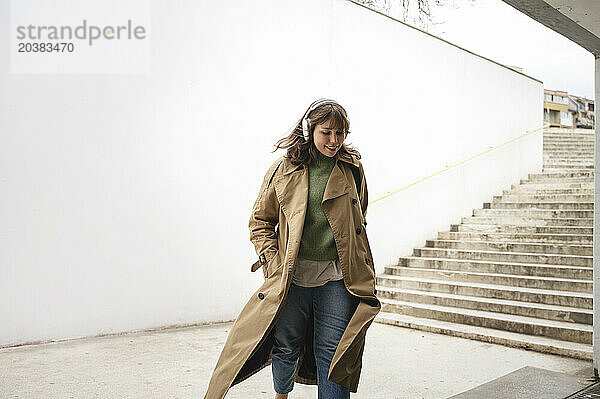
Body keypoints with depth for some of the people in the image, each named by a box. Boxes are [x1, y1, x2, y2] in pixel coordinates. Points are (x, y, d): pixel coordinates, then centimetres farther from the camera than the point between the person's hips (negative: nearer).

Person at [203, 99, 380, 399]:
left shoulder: (352, 168, 6)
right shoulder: (283, 169, 1)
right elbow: (260, 221, 8)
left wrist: (362, 271, 11)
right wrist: (273, 264, -3)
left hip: (337, 276, 1)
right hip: (292, 276, 0)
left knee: (332, 352, 3)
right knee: (286, 345, 13)